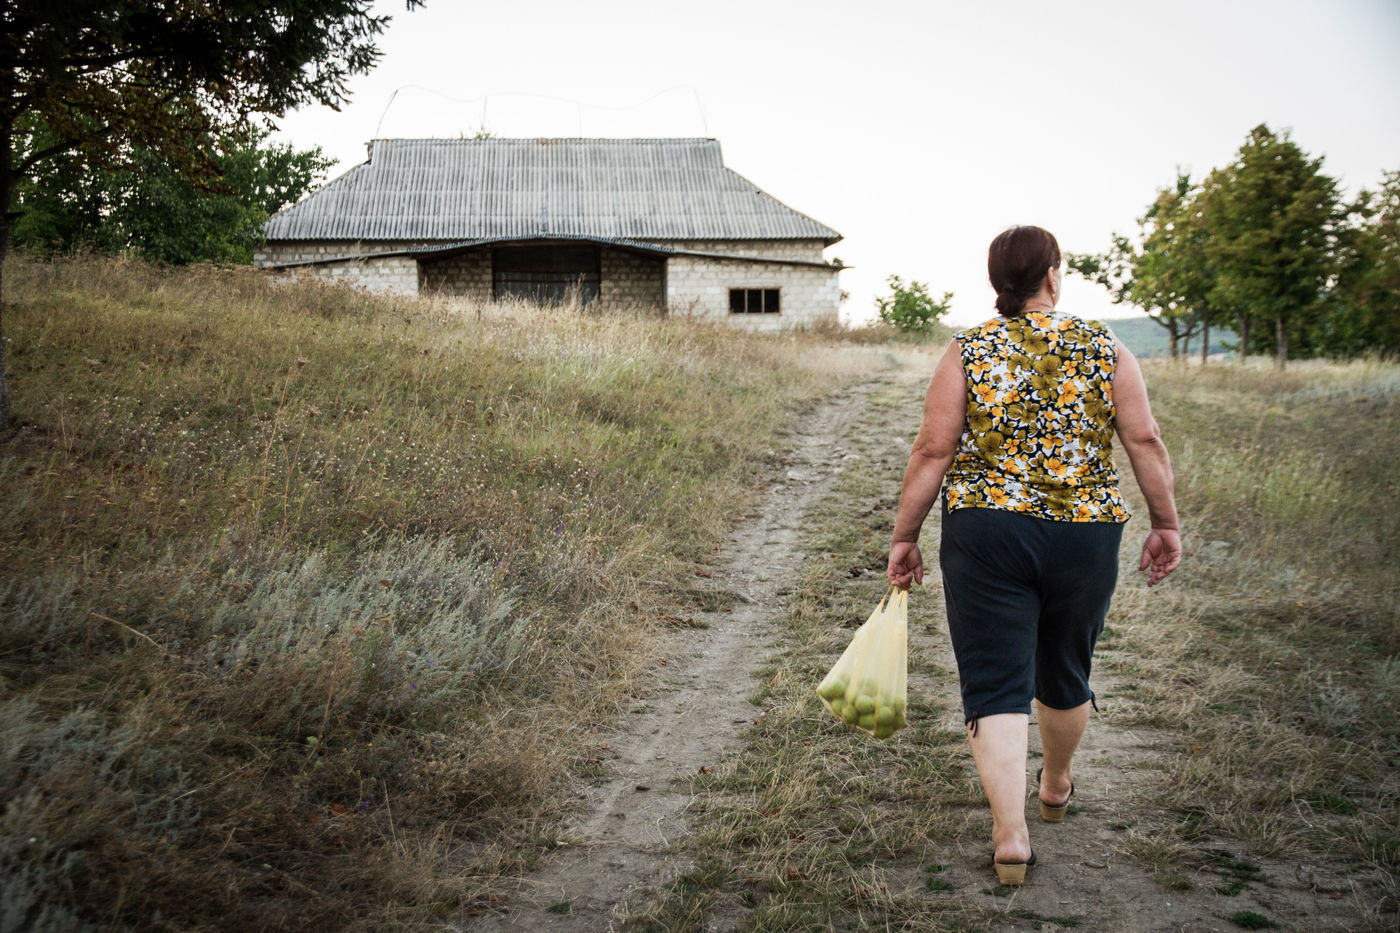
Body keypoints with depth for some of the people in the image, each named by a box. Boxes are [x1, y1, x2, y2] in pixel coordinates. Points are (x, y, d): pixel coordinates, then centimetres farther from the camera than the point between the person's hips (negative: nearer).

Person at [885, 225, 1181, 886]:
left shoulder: (967, 353, -1)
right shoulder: (1104, 349, 2)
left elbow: (932, 452, -5)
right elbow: (1145, 442, -1)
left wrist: (904, 537, 2)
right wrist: (1164, 524, 7)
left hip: (984, 533, -2)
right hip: (1086, 534, 2)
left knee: (994, 682, 2)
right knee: (1065, 670, 22)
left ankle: (1010, 832, -8)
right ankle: (1056, 786, 45)